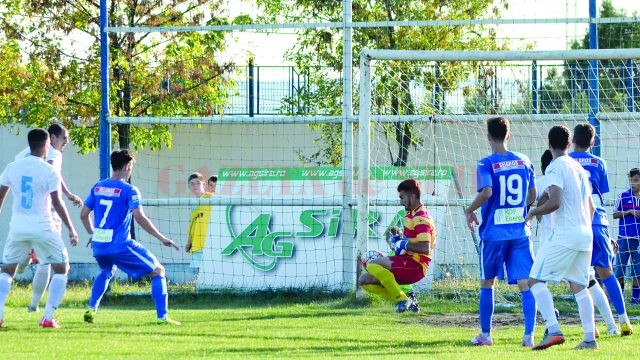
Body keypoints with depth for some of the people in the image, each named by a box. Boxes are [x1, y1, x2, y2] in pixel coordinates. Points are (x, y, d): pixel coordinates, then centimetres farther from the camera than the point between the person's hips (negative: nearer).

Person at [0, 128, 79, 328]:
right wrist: (71, 229, -6)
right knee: (62, 267, 11)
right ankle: (48, 317, -1)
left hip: (17, 227, 4)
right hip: (42, 228, -4)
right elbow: (57, 203, -12)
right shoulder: (49, 171, -8)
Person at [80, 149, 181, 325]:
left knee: (106, 272, 38)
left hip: (99, 245, 6)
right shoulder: (129, 190, -9)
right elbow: (140, 218, -19)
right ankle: (162, 316, -7)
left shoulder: (97, 187, 9)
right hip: (121, 245, -6)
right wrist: (162, 239, -13)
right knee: (158, 271, 3)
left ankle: (91, 309, 25)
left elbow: (83, 214, 14)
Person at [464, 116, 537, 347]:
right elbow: (532, 195, 13)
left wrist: (470, 211, -6)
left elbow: (486, 192, -22)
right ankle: (529, 335, -11)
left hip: (493, 233, -3)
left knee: (487, 284, 12)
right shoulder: (524, 162, 5)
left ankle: (485, 335, 17)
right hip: (520, 231, 3)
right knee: (525, 284, -1)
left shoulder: (487, 164, -8)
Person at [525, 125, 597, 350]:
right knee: (578, 286, 14)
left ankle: (553, 331, -22)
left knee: (536, 280, -6)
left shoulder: (555, 168, -9)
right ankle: (590, 338, 7)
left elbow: (554, 203, -21)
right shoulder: (579, 169, 16)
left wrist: (534, 212, -4)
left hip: (563, 235, -8)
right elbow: (591, 207, 22)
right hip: (585, 234, 8)